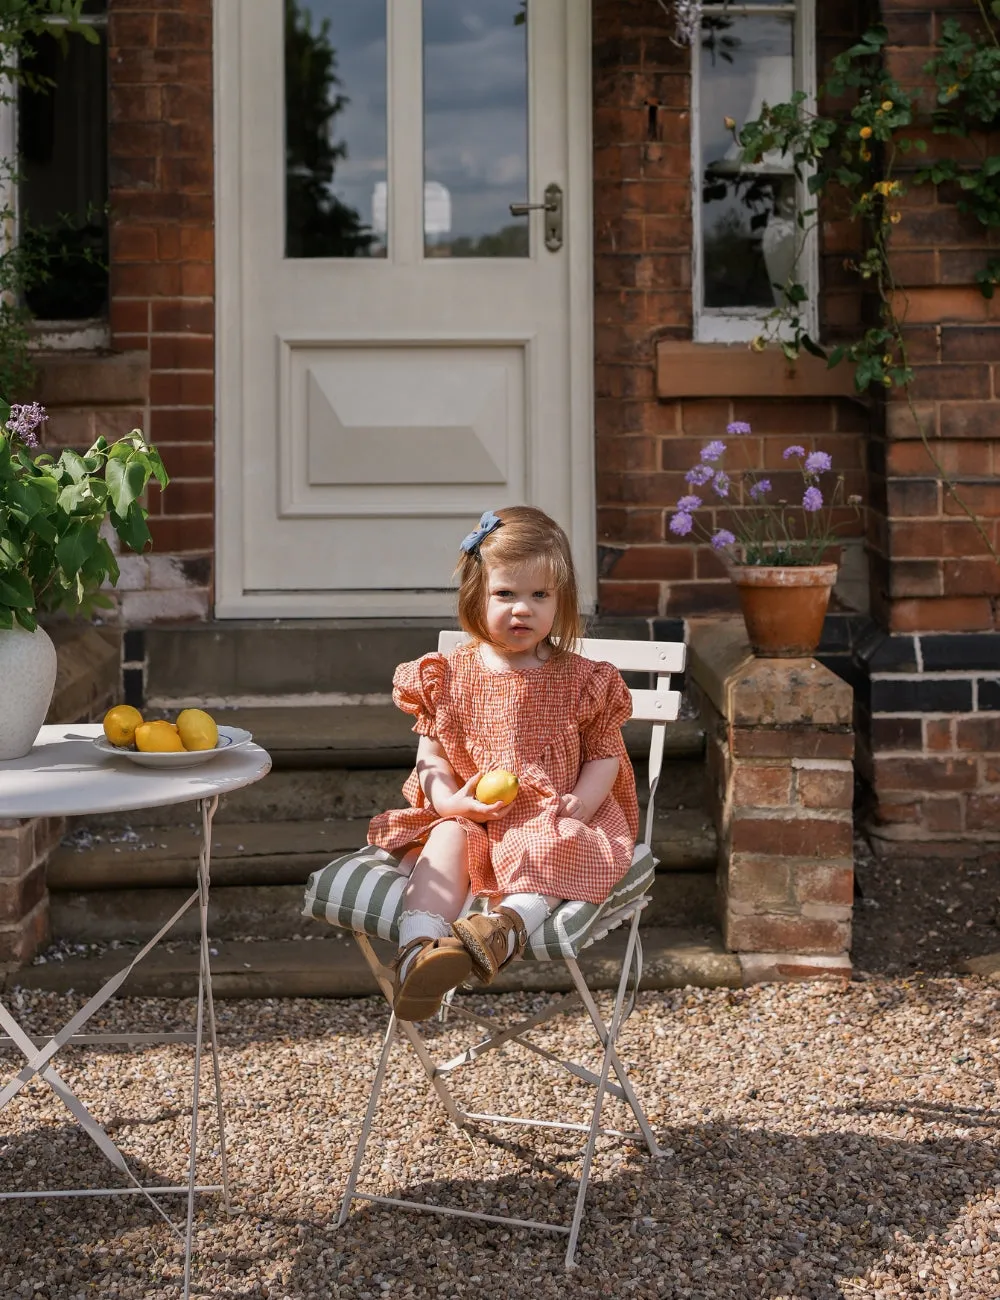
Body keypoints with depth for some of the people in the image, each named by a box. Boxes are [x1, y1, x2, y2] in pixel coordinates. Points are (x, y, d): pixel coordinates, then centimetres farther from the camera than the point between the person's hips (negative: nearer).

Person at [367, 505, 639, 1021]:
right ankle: (417, 949, -49)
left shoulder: (579, 680, 2)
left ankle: (504, 925, -60)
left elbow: (605, 755, 4)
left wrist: (580, 803, -17)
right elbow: (430, 756, 8)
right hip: (468, 818, 1)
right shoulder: (452, 676, 6)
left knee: (555, 853, -33)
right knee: (447, 841, -30)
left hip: (550, 824, -1)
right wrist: (449, 800, -14)